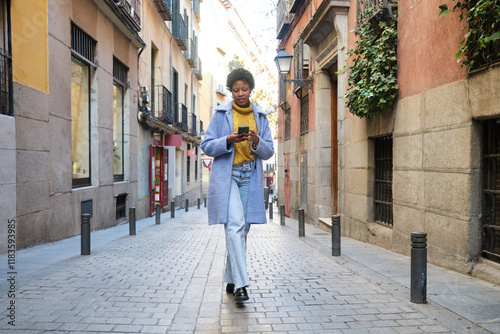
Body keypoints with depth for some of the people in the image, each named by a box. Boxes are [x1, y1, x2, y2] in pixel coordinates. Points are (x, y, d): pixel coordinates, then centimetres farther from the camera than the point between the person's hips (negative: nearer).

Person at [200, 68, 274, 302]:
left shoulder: (260, 116, 11)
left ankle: (231, 281, 20)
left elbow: (269, 152, 8)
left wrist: (256, 142, -13)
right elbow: (207, 146, 0)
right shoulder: (221, 114, 3)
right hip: (226, 175, -3)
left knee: (242, 230, 6)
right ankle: (241, 285, -18)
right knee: (235, 226, -18)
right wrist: (228, 141, -18)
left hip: (250, 177, 4)